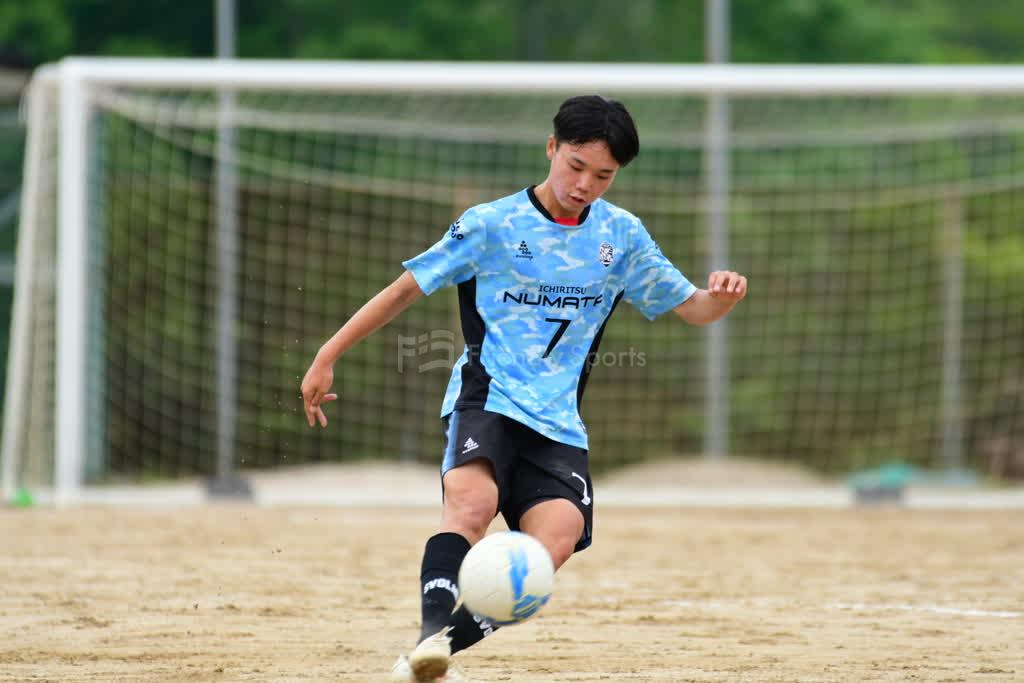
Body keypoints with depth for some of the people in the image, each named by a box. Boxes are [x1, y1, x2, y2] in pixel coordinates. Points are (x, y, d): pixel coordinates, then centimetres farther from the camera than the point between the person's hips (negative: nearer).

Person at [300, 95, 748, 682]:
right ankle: (433, 634, -46)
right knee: (474, 498, -35)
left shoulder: (621, 234, 11)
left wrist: (722, 297, -11)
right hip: (486, 398, -3)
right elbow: (406, 289, 5)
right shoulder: (493, 225, 0)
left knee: (557, 538, -24)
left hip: (558, 420, 3)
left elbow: (692, 308, 14)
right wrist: (327, 359, 4)